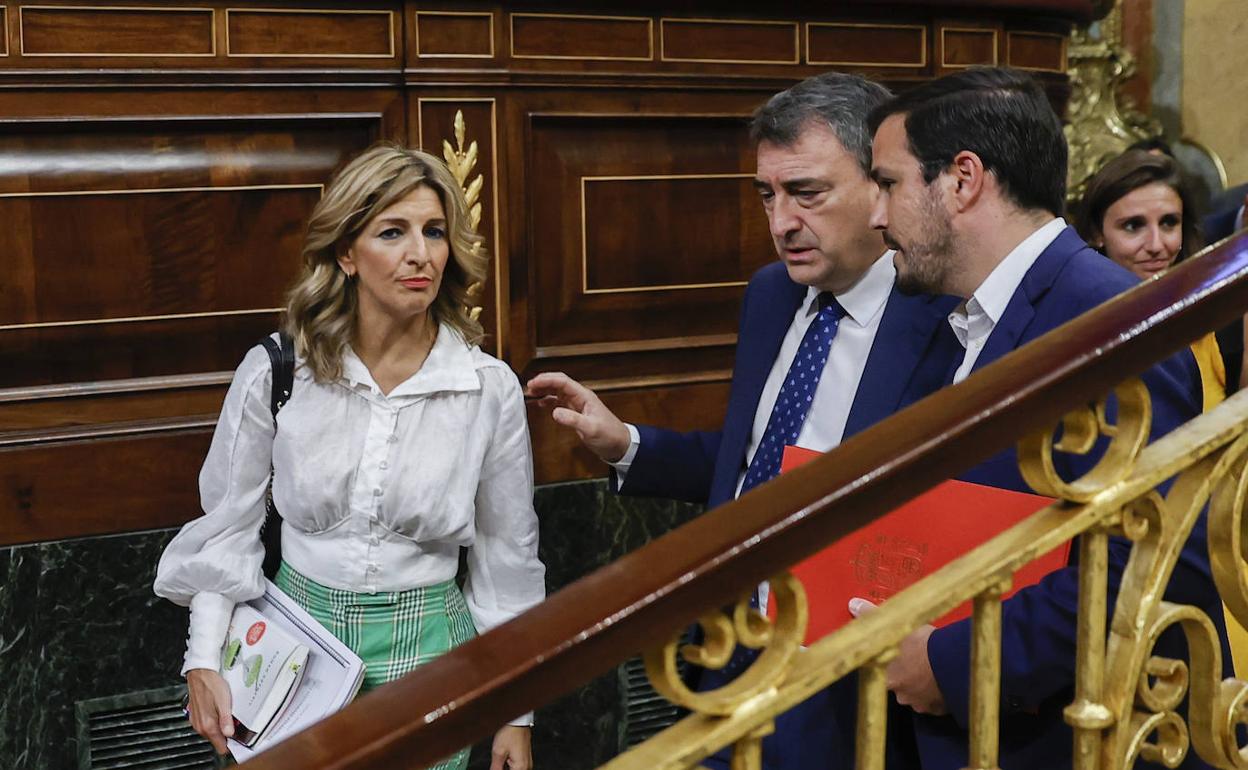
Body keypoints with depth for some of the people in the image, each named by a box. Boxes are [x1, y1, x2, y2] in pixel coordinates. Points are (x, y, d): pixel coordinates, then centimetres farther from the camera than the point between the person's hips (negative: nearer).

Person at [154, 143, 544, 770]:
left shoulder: (491, 389, -8)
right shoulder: (274, 372, -9)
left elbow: (507, 559, 0)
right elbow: (227, 529, 2)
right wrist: (203, 662, -6)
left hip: (424, 647, 0)